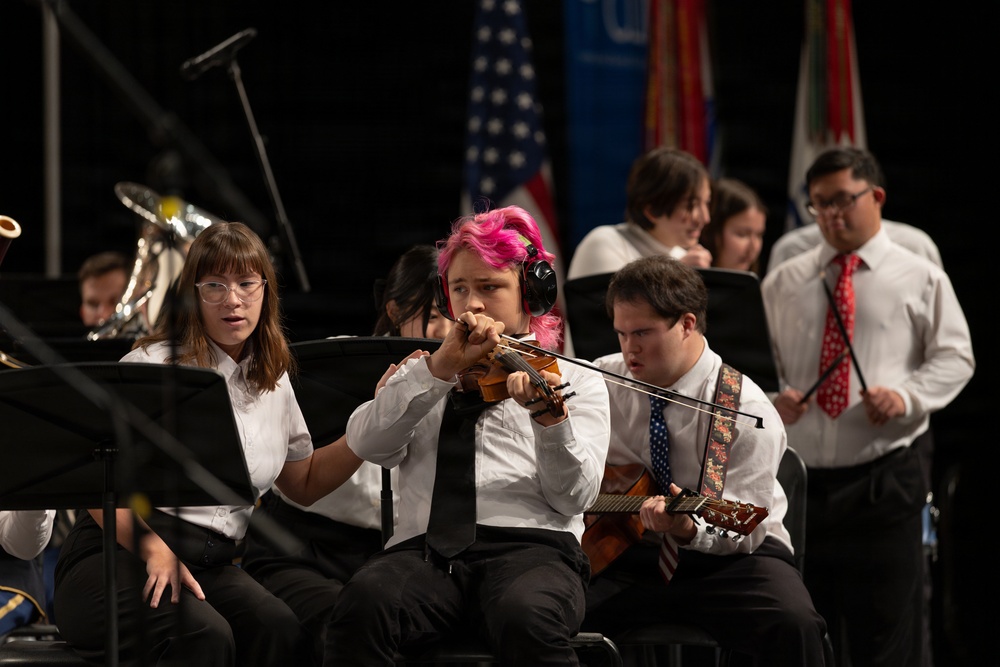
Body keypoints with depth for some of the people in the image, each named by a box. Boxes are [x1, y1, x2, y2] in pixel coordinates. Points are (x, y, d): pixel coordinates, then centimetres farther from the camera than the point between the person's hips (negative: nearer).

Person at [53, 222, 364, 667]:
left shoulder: (273, 381, 15)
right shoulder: (153, 366, -4)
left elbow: (305, 484, 28)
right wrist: (154, 550, -26)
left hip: (210, 564, 5)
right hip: (122, 553, -5)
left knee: (281, 630, -31)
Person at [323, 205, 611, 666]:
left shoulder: (576, 381, 19)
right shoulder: (423, 374, 29)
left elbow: (574, 497, 3)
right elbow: (365, 442, 8)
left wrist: (551, 417, -17)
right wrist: (441, 368, -3)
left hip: (530, 545, -2)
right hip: (424, 550, 2)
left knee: (527, 616, -39)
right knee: (364, 602, -34)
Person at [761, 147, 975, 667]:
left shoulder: (920, 280, 5)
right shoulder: (782, 284, 12)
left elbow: (954, 358, 2)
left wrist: (908, 395, -16)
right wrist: (773, 396, -6)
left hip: (882, 482, -3)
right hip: (797, 481, 3)